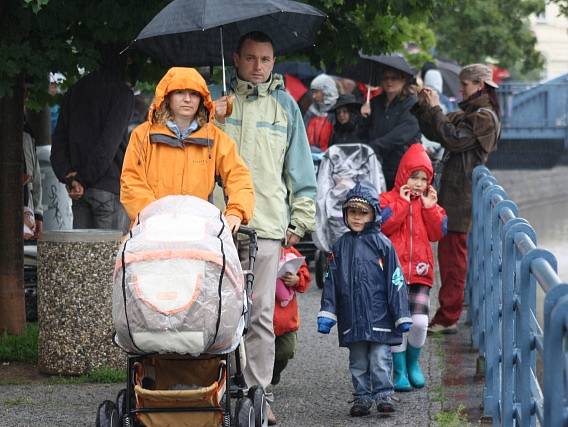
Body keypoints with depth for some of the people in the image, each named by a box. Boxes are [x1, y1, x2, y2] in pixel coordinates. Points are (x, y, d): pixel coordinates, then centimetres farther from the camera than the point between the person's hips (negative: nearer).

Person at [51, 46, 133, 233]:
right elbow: (110, 141, -14)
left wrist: (67, 177, 2)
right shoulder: (122, 93, -6)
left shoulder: (76, 91, 16)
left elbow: (59, 139, 10)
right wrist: (86, 177, -10)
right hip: (109, 188, -6)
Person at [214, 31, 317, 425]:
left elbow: (300, 166, 14)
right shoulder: (219, 103, 12)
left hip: (267, 225, 0)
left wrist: (301, 218, 8)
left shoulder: (285, 105, 13)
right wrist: (211, 123, -7)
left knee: (261, 315, 0)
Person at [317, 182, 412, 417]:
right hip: (352, 318, 3)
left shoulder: (382, 244, -2)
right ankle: (362, 397, 17)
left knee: (380, 360, -4)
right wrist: (326, 314, 3)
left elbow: (395, 280, -2)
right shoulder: (340, 246, 8)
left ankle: (384, 395, 5)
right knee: (358, 362, 10)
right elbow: (330, 282, 10)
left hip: (379, 316, -3)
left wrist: (402, 315, -3)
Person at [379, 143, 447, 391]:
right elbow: (384, 225, -13)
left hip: (420, 271, 3)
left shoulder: (429, 203, 15)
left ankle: (413, 363, 18)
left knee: (420, 321, -7)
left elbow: (438, 233, 6)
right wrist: (403, 203, -13)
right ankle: (400, 372, 6)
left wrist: (430, 207, -3)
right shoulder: (388, 199, 3)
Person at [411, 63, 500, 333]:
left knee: (453, 253, -8)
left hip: (462, 193, -9)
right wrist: (423, 107, 9)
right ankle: (447, 314, 20)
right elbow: (434, 133, 20)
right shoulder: (467, 113, 18)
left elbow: (454, 139, -20)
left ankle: (448, 318, -7)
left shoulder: (485, 117, -11)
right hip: (451, 189, 9)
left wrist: (434, 109, -13)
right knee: (447, 252, 13)